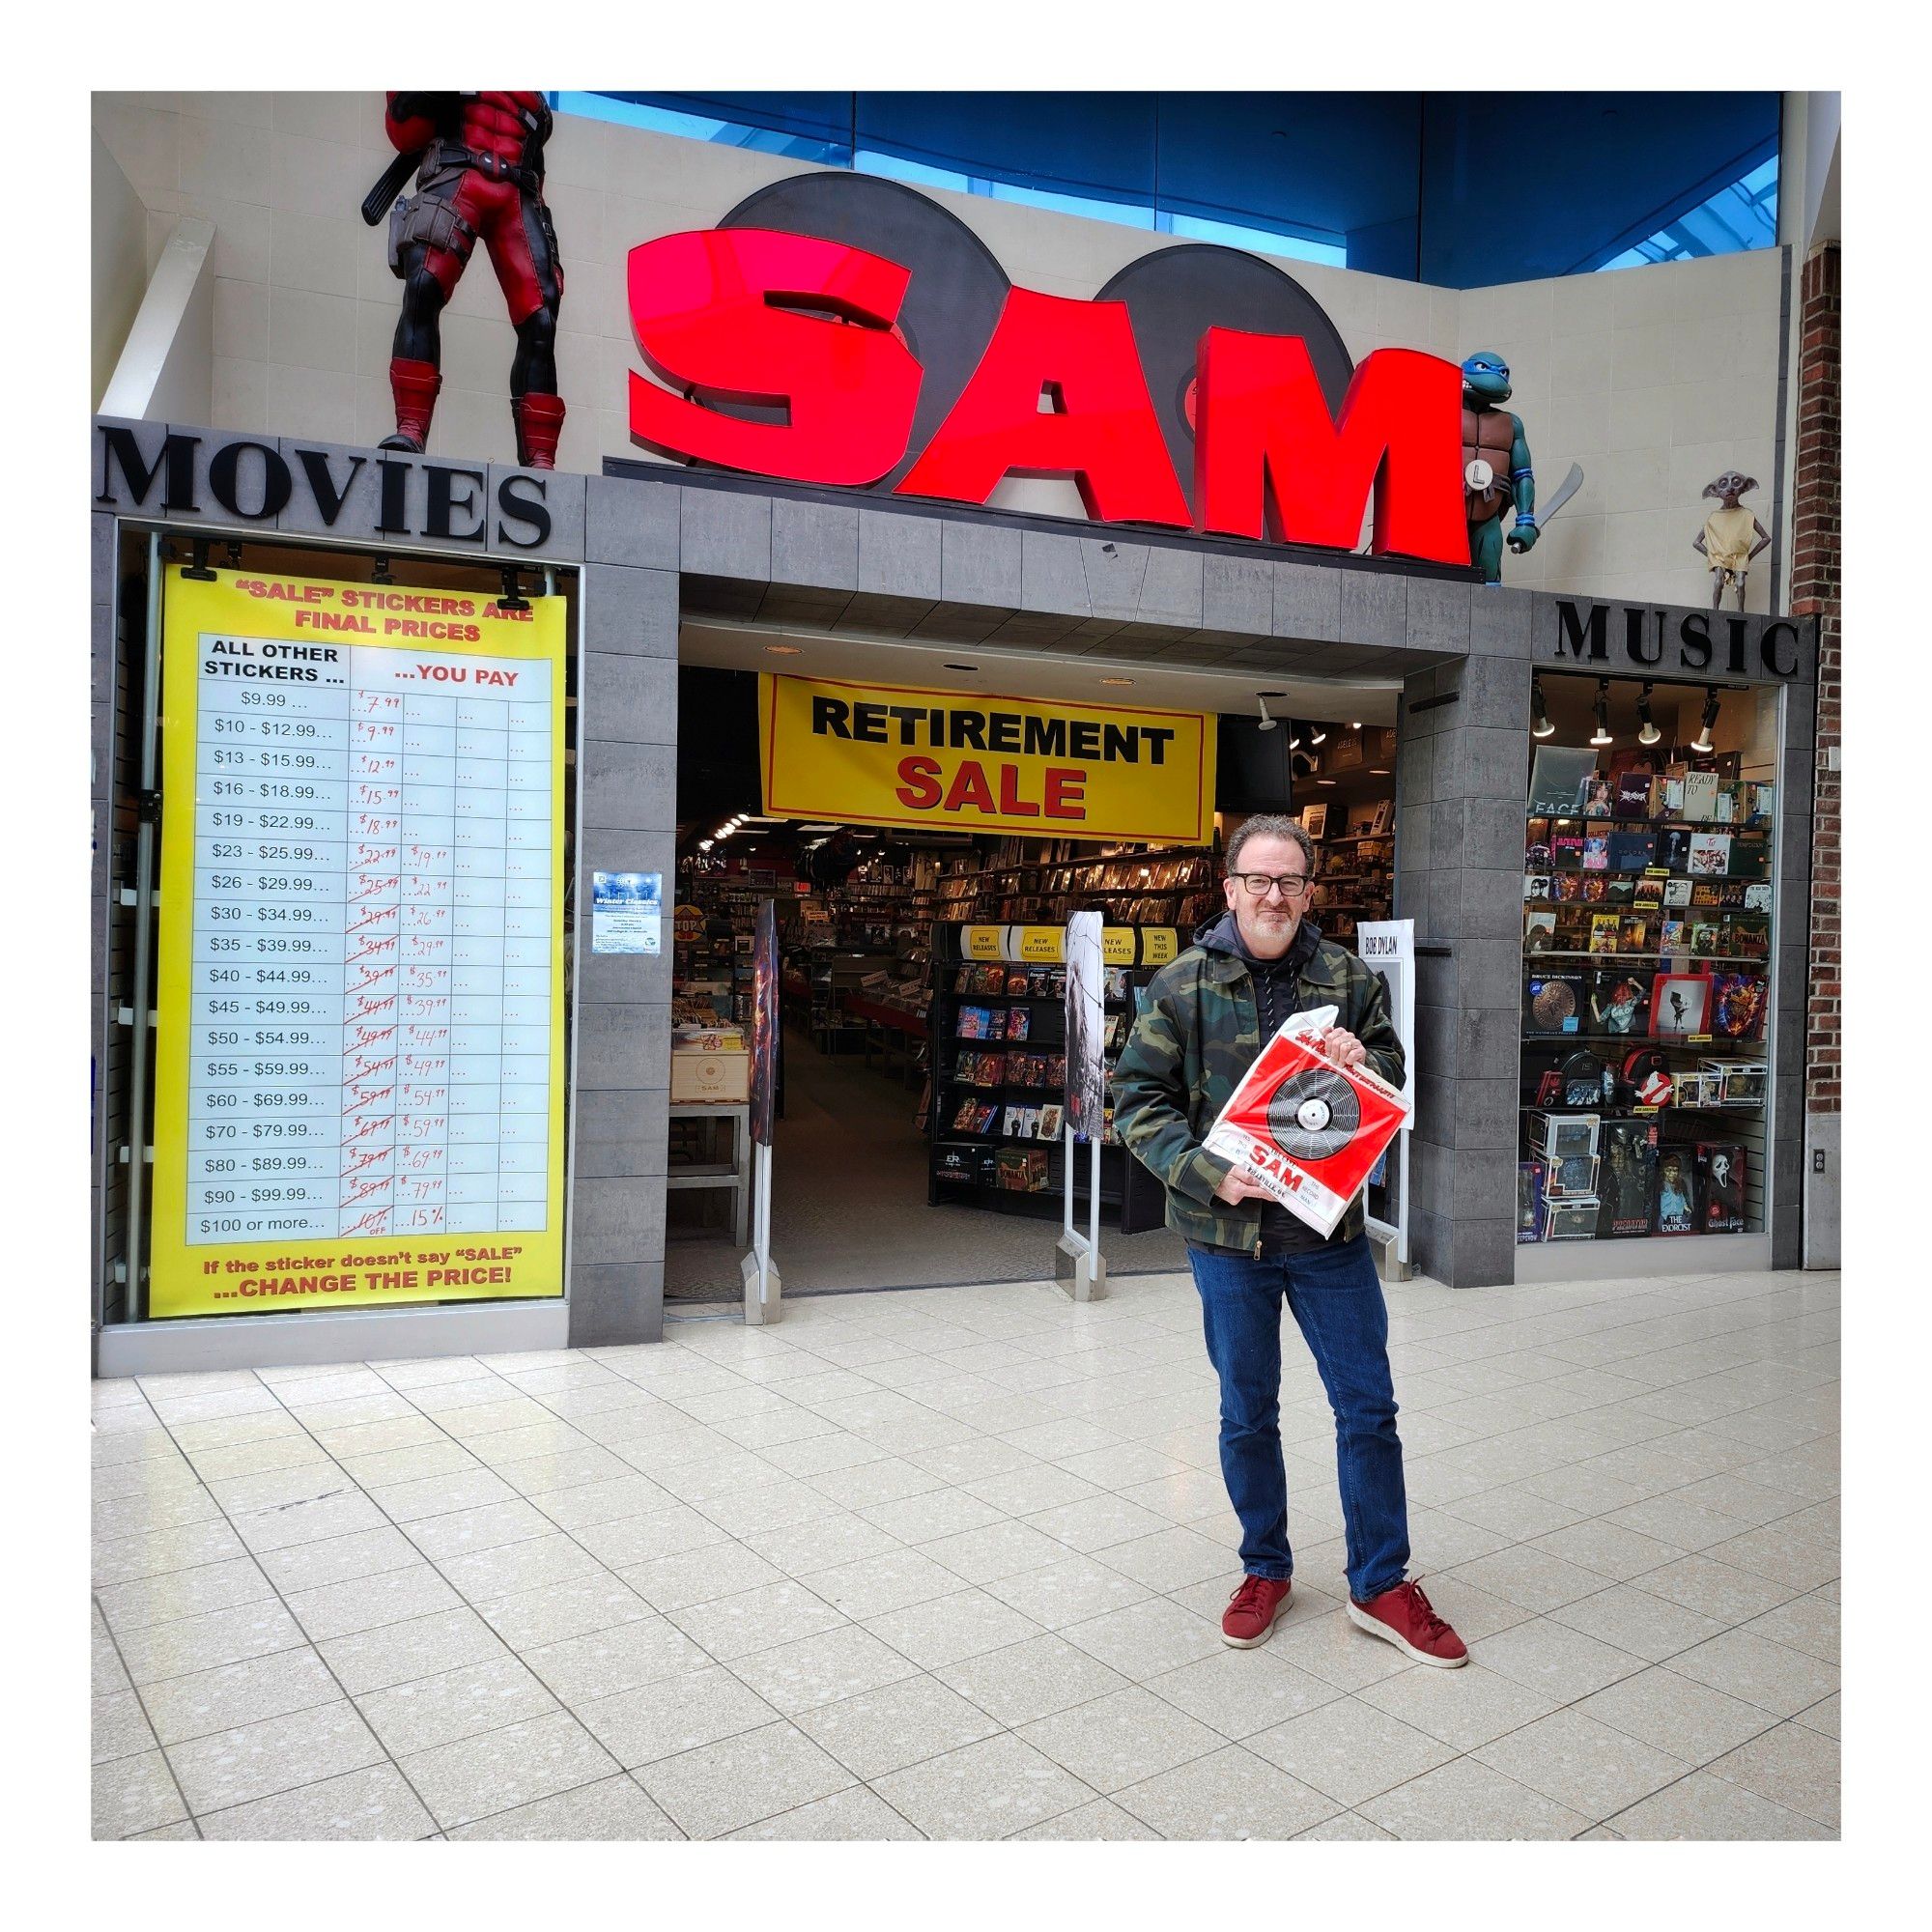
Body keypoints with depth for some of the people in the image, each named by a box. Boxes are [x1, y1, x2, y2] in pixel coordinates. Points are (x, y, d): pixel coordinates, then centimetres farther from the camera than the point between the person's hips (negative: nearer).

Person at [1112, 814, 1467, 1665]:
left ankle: (1380, 1585, 25)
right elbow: (1140, 1100, -4)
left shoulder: (1348, 979, 2)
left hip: (1329, 1229, 2)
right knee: (1248, 1413, 13)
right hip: (1228, 1234, -1)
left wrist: (1362, 1064, -14)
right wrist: (1208, 1172, -18)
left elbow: (1394, 1082, 10)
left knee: (1368, 1407, 8)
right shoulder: (1183, 984, -4)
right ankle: (1264, 1569, 34)